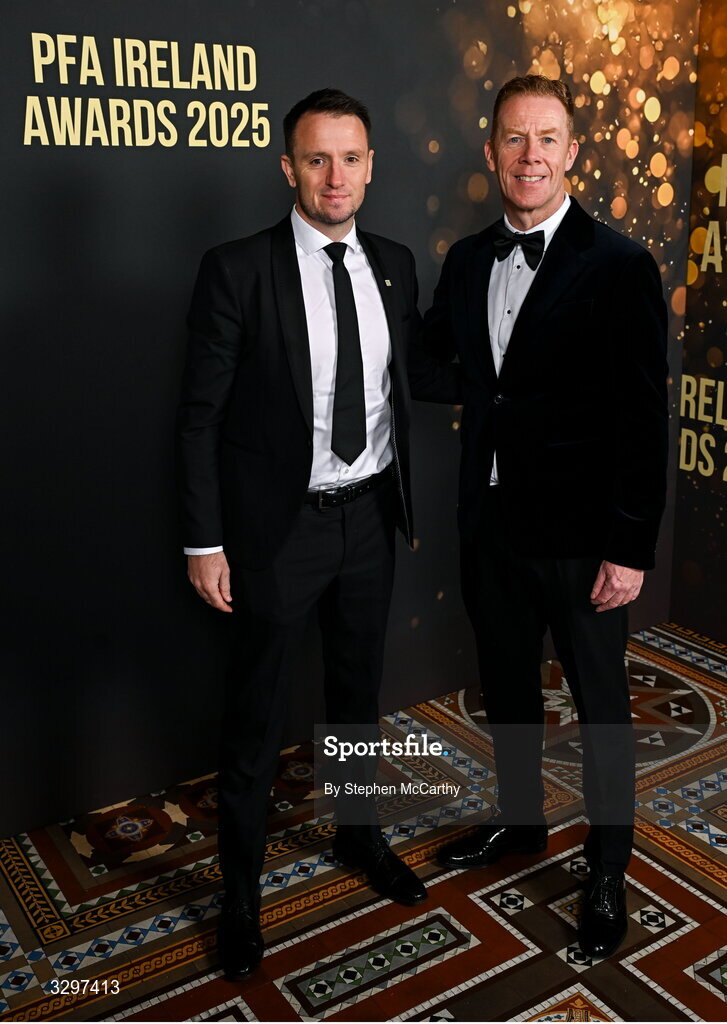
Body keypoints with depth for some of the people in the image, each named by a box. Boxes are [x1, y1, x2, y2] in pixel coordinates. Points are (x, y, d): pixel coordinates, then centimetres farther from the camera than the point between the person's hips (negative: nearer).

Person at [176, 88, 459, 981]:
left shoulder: (393, 264, 3)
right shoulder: (237, 269, -12)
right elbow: (200, 414, -11)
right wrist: (204, 543, -13)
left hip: (370, 515, 5)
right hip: (278, 527, -4)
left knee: (358, 691, 22)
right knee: (256, 717, 8)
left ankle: (358, 833, 46)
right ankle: (240, 896, 29)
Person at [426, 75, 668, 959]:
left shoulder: (619, 266, -12)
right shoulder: (467, 260, 5)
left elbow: (642, 417, -13)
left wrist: (631, 548, -15)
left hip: (579, 532, -5)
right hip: (490, 521, 5)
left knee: (600, 705, 11)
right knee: (505, 687, 21)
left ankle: (607, 869, 32)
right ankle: (520, 820, 44)